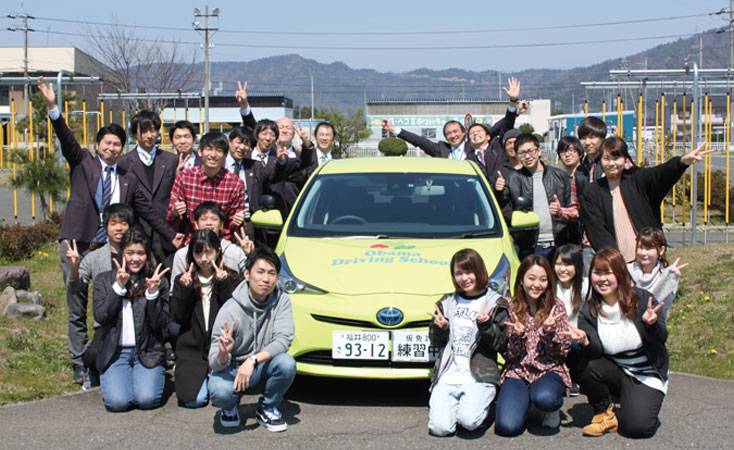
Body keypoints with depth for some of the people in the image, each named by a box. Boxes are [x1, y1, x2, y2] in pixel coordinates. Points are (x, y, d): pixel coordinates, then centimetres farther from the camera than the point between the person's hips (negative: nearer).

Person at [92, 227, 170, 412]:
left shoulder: (158, 282, 5)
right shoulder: (104, 280, 7)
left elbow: (160, 324, -3)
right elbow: (100, 316, -6)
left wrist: (153, 293, -15)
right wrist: (118, 287, -13)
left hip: (148, 352, 0)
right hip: (115, 353, 0)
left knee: (147, 399, -23)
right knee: (117, 402, -22)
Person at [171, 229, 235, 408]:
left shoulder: (228, 278, 5)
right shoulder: (183, 280, 8)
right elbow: (178, 317, -2)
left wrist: (224, 284, -17)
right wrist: (185, 288, -14)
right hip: (191, 349, 1)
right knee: (194, 399, -15)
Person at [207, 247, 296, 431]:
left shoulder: (282, 301, -11)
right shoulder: (230, 310, -19)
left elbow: (283, 339, -22)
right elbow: (215, 364, -18)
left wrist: (253, 360, -35)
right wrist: (223, 353, -43)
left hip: (263, 369, 2)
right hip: (232, 368, -2)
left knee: (287, 363, -30)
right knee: (220, 392, -34)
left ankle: (267, 408, -1)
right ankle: (230, 406, 6)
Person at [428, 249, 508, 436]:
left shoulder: (496, 304, 4)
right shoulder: (447, 303, 15)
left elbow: (502, 344, 0)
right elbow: (435, 342, 19)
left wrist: (486, 326, -16)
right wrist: (439, 328, -2)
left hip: (479, 377, -3)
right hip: (447, 376, 3)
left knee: (468, 420, -27)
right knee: (440, 427, -17)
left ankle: (481, 402, 7)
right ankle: (458, 404, 15)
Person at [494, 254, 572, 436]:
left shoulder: (556, 307, 0)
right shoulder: (511, 308, 2)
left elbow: (563, 351, -2)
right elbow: (508, 354, 2)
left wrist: (549, 331, -20)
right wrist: (516, 336, -18)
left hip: (550, 370, -1)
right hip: (517, 372, 1)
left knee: (544, 398, -39)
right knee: (507, 426, -25)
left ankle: (553, 408, 0)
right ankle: (523, 398, 10)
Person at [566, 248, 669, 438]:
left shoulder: (642, 299, -14)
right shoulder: (588, 311, -6)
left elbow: (661, 340, -12)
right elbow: (595, 354, -13)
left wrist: (651, 324, -33)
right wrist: (585, 343, -35)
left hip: (647, 374, -3)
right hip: (615, 371, 3)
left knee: (637, 426, -24)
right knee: (589, 369, -30)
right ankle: (604, 412, -2)